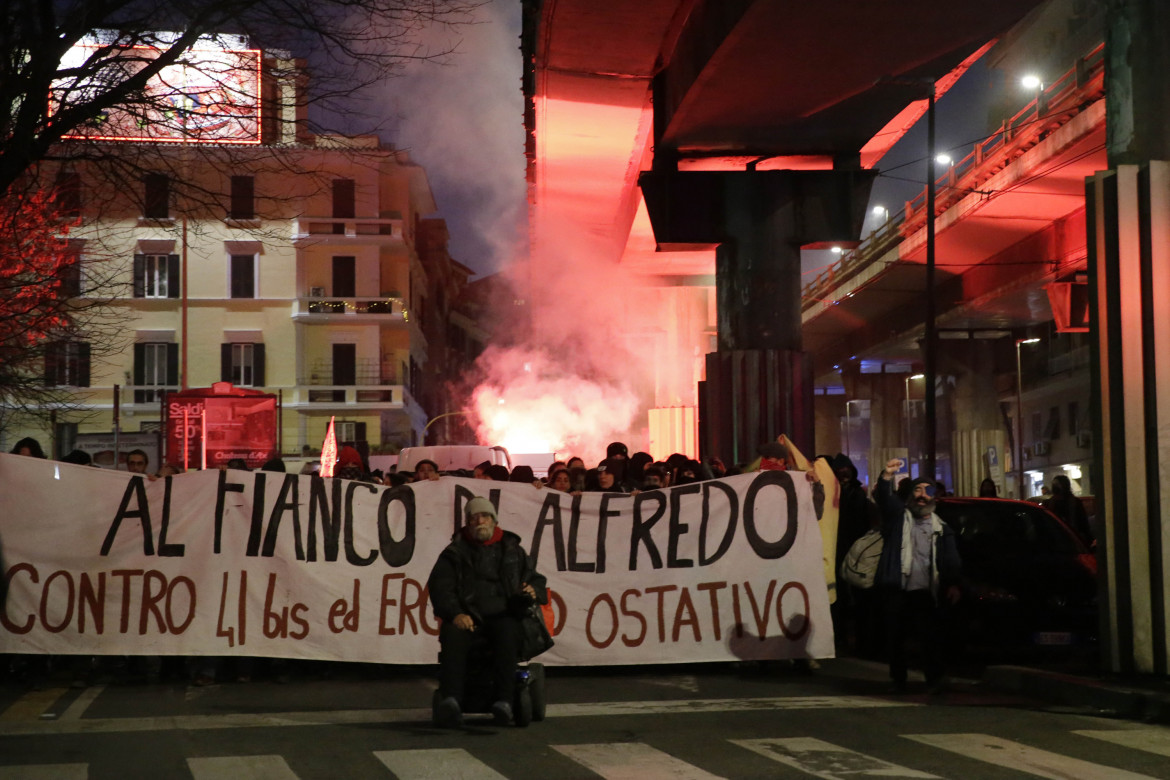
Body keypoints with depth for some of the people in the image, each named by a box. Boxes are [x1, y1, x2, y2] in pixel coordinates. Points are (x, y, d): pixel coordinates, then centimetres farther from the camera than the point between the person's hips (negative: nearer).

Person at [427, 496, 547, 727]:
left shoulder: (512, 550, 23)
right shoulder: (455, 552, 18)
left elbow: (536, 580, 22)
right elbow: (440, 587, 6)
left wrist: (534, 592, -5)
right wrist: (455, 613, -13)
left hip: (502, 615, 0)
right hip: (466, 617, 0)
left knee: (508, 633, -35)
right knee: (452, 636, -34)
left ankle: (504, 700, -42)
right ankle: (450, 699, -47)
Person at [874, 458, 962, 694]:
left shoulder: (941, 528, 15)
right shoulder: (899, 515, 12)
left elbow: (951, 559, 8)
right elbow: (884, 498, -8)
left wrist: (953, 583, -8)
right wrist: (886, 477, -28)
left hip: (925, 591, 0)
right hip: (897, 589, 0)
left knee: (930, 638, -8)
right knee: (895, 637, 4)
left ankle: (934, 679, 2)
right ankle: (898, 681, 14)